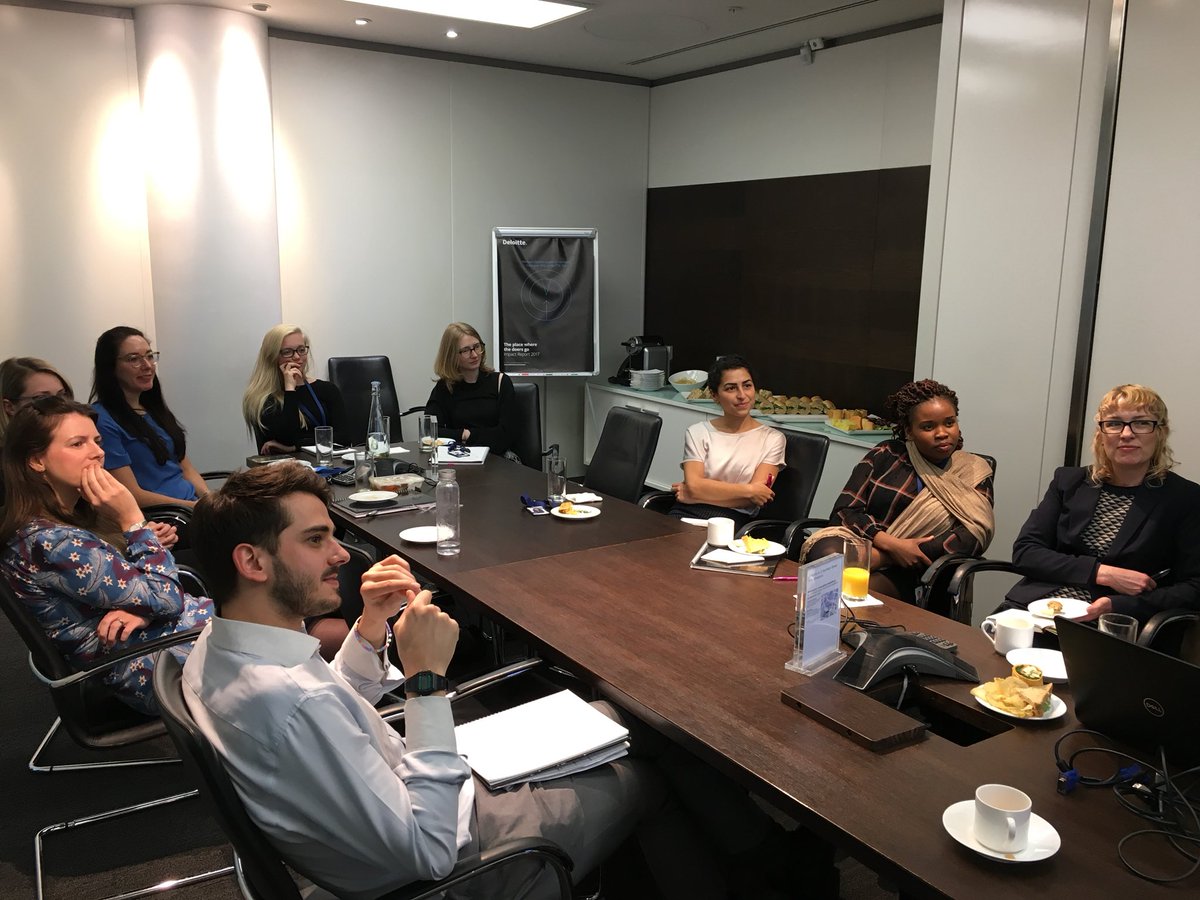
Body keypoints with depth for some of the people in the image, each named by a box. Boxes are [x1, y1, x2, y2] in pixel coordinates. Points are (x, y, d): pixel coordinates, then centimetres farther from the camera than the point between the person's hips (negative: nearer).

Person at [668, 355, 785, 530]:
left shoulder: (772, 439, 9)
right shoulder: (698, 432, 13)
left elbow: (752, 500, -2)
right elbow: (694, 486, -2)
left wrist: (696, 494, -4)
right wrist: (748, 490, -8)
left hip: (733, 519, -1)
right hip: (687, 513, 1)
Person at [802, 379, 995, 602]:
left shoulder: (973, 473, 9)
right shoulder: (887, 455, 10)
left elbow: (972, 538, -8)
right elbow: (844, 510, 4)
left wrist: (881, 557, -19)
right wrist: (893, 545, -17)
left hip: (906, 574, -1)